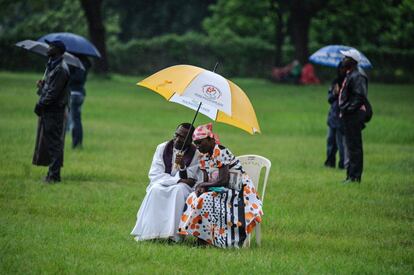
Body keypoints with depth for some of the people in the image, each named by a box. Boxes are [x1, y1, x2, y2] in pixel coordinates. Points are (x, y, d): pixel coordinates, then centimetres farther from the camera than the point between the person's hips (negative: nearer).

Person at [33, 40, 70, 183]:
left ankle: (54, 175, -5)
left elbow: (53, 92, -19)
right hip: (48, 110, 10)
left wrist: (40, 105, -14)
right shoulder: (51, 65, 14)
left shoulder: (60, 69, -17)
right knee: (49, 142, 12)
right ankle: (53, 173, 18)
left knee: (54, 143, -7)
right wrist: (42, 85, 2)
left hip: (55, 111, -10)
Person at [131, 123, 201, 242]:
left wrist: (182, 166, -30)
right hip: (162, 186, 1)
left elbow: (188, 180, -10)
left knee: (179, 189, -34)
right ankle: (148, 232, -33)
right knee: (155, 189, -32)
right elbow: (154, 175, -9)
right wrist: (178, 180, -20)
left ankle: (173, 233, -38)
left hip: (181, 188, -1)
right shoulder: (162, 148, -2)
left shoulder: (196, 153, -5)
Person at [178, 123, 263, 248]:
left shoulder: (221, 152, -17)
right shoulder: (204, 157, 9)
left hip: (238, 192, -8)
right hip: (222, 191, 8)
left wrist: (202, 185, -12)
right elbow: (205, 181, 8)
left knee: (205, 201, -26)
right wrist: (201, 187, -16)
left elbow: (223, 181, -22)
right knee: (193, 198, -10)